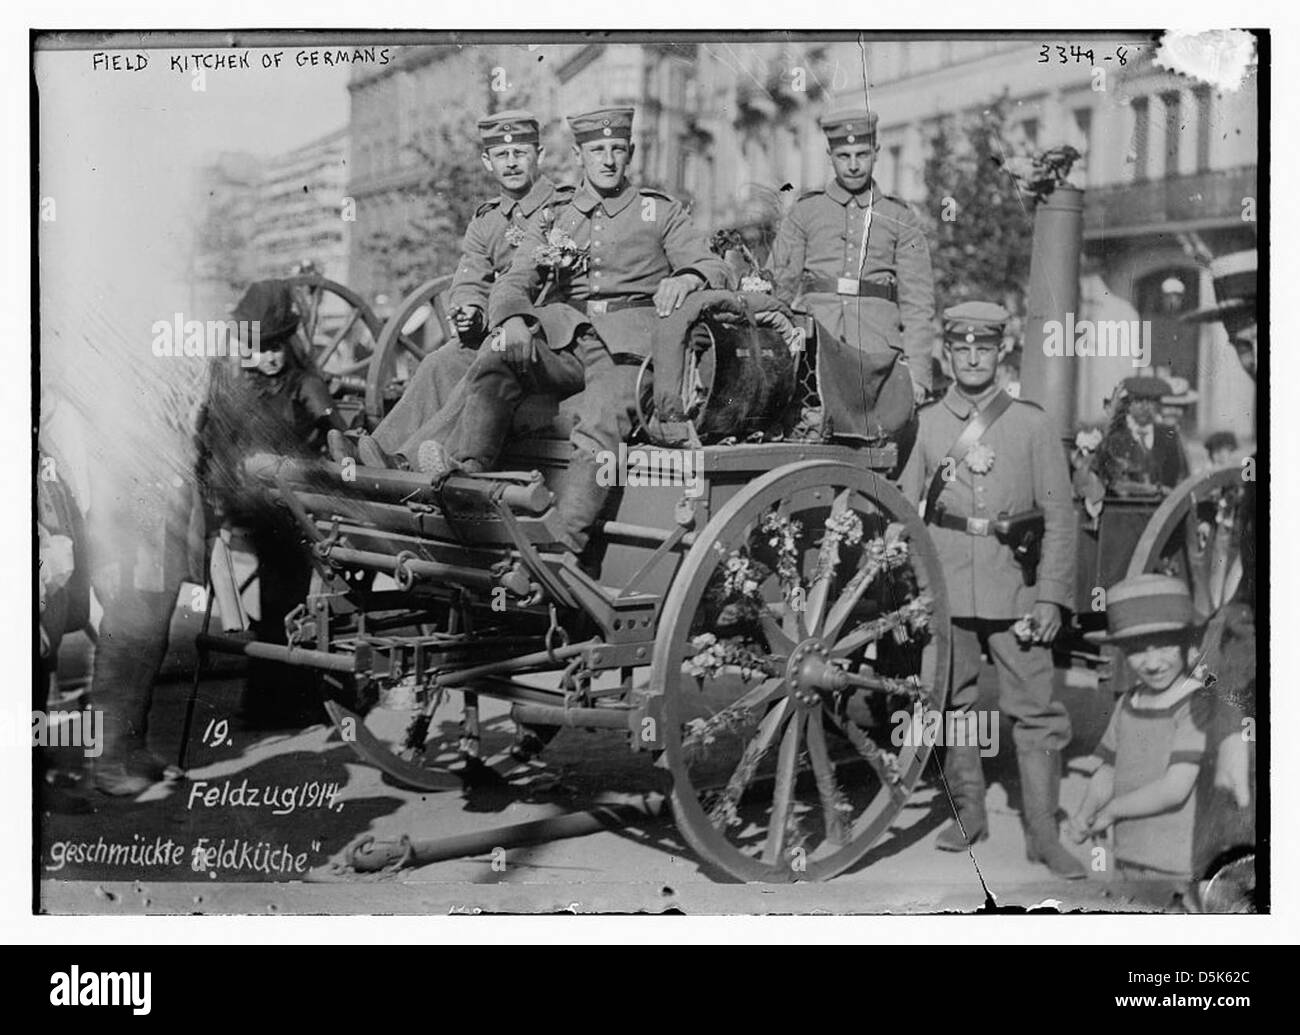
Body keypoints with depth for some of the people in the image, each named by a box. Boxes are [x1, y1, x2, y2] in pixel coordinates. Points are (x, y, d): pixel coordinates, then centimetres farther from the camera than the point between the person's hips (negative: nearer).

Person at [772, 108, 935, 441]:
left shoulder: (900, 219, 15)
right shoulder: (804, 212, 16)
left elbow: (917, 302, 11)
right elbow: (781, 286, 13)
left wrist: (917, 373, 0)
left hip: (879, 351, 1)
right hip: (816, 348, -1)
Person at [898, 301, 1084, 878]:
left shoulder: (1032, 424, 5)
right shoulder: (925, 424, 8)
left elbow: (1059, 516, 4)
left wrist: (1052, 596, -4)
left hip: (1015, 588, -1)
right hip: (945, 588, 1)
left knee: (1035, 710, -2)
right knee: (952, 705, 9)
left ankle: (1043, 833, 6)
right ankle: (968, 814, 23)